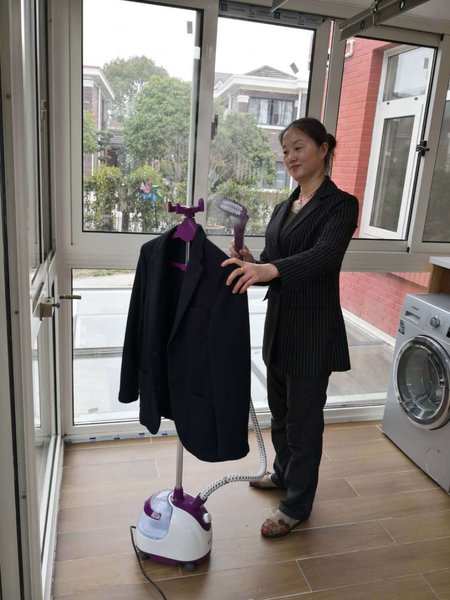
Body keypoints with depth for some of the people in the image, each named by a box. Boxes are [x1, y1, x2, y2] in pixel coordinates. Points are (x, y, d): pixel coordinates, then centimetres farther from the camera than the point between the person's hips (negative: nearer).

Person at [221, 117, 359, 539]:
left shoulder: (340, 204, -11)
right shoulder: (283, 208, 12)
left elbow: (324, 255, -29)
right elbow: (272, 267, 11)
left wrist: (270, 269, -45)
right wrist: (250, 265, -12)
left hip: (314, 328, -7)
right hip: (278, 322, 7)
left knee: (303, 417, 6)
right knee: (280, 408, 22)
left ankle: (297, 506, 26)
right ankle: (284, 473, 46)